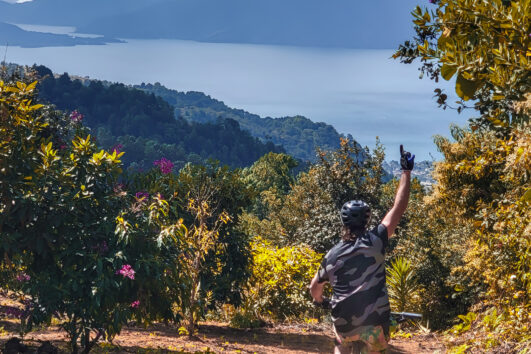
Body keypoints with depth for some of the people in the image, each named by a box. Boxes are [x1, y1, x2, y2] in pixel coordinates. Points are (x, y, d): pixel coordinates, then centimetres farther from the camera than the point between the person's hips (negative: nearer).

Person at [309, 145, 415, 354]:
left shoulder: (333, 255, 6)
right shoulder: (375, 241, -3)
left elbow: (315, 287, 19)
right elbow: (398, 208, -4)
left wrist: (319, 301, 41)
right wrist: (406, 172, 0)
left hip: (344, 322, 2)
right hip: (375, 319, -2)